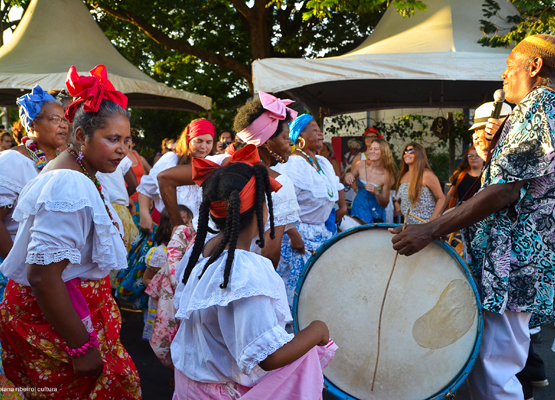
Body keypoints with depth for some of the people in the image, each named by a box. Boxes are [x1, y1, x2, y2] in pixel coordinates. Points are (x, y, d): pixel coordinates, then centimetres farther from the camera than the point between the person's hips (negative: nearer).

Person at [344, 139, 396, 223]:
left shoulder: (386, 175, -16)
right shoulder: (361, 165, -10)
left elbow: (384, 204, -11)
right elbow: (348, 183, 8)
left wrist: (376, 193, -28)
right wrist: (347, 175, -14)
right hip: (358, 210, 2)